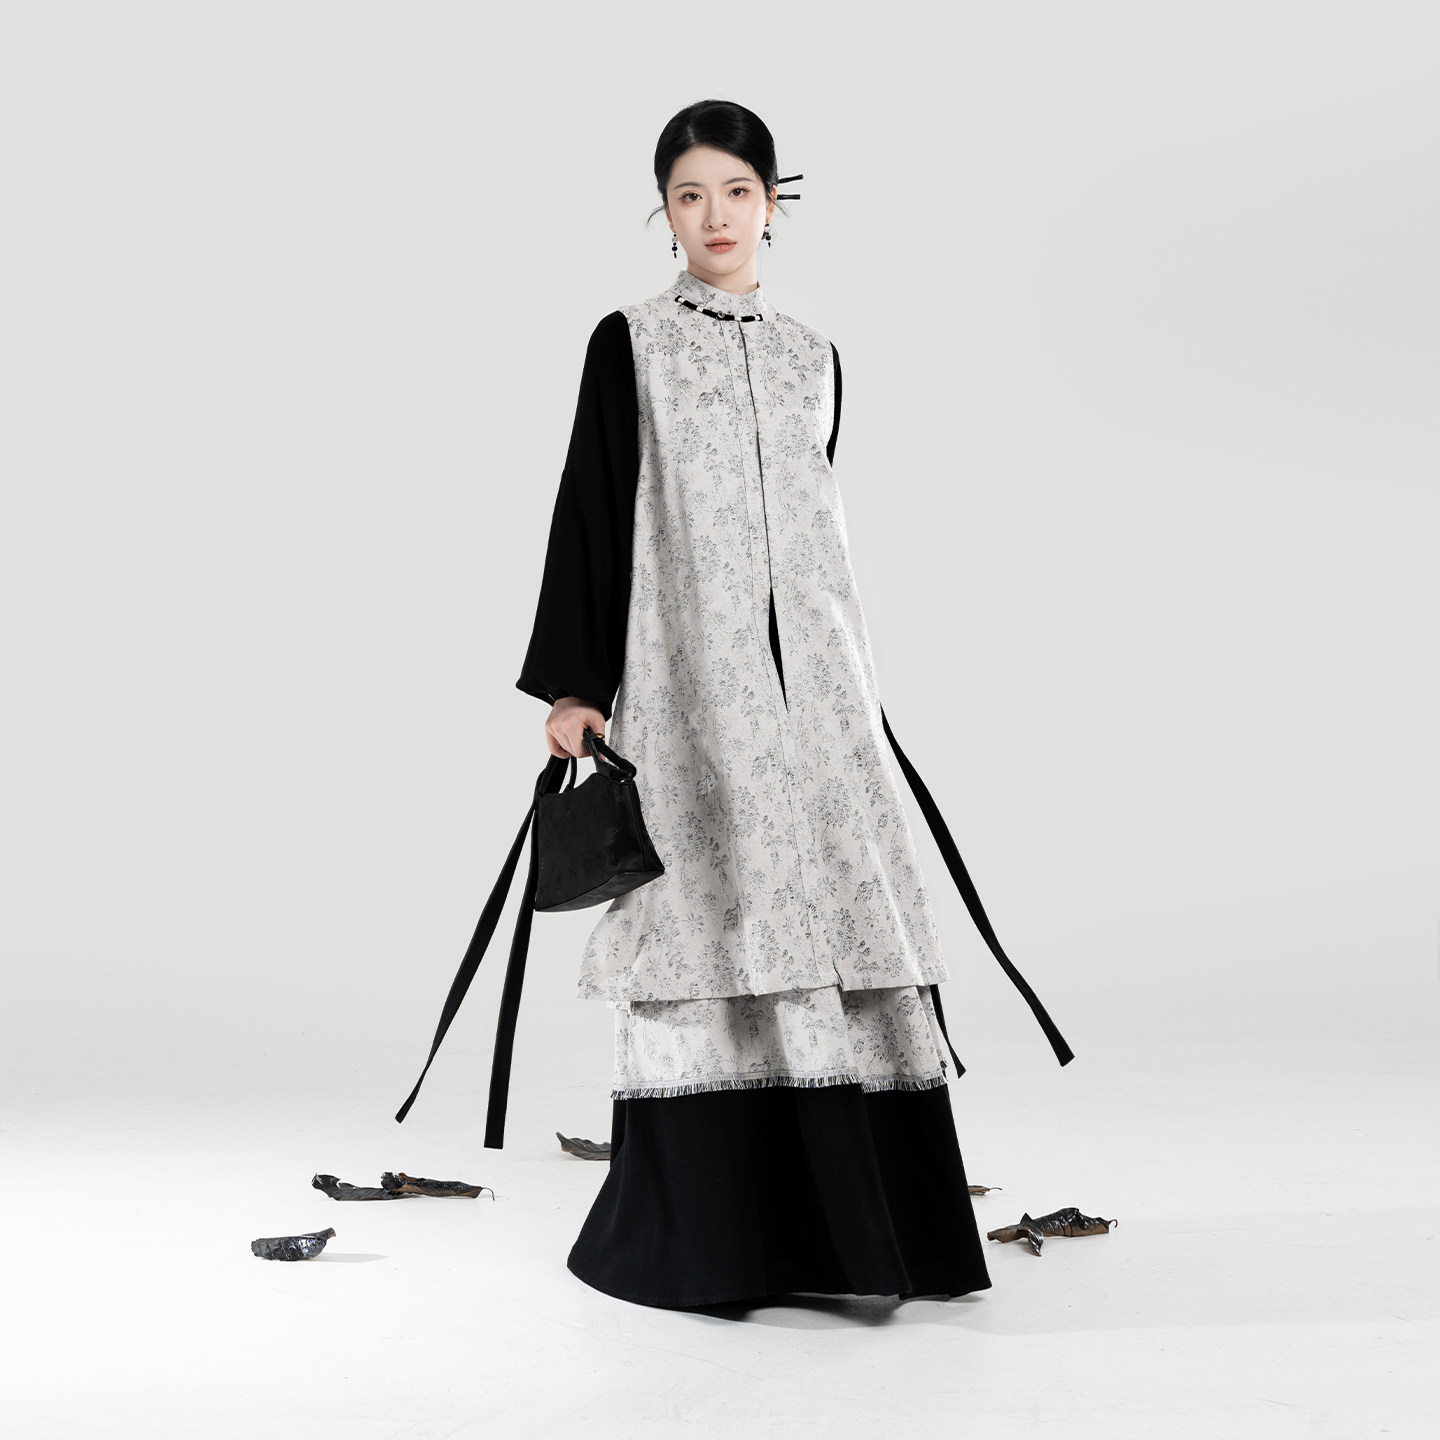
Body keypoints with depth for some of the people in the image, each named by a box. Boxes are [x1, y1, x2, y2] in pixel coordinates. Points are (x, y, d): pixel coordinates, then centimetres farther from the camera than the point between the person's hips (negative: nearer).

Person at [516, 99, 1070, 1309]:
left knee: (834, 914, -2)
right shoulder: (630, 344, 5)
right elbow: (593, 508, 0)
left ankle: (842, 1218, 6)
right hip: (688, 667, -4)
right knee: (711, 923, -6)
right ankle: (704, 1233, 3)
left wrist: (855, 686, 20)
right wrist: (572, 684, -7)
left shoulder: (812, 356, 16)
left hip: (809, 666, 4)